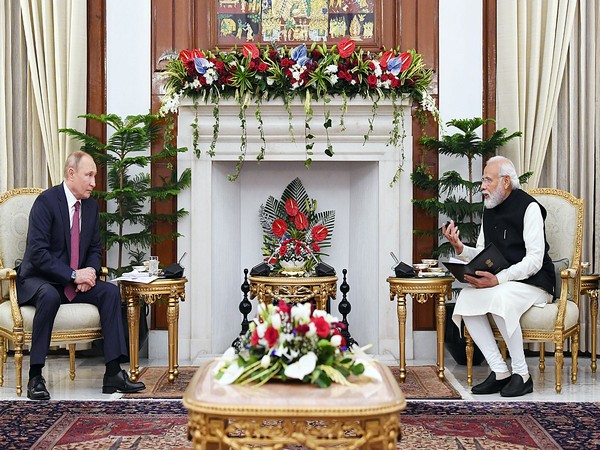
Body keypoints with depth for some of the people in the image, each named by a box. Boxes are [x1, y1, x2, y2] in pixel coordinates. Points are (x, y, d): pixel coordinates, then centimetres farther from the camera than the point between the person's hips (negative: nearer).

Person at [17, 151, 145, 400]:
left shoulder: (91, 205, 7)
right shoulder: (46, 201, -15)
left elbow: (95, 248, 13)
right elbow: (38, 253, -21)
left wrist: (90, 271, -9)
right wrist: (73, 275, -26)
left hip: (75, 282, 6)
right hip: (38, 280, -6)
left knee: (110, 291, -17)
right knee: (50, 296, -37)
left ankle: (113, 374, -17)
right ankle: (35, 377, -26)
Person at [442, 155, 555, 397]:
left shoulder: (528, 207, -11)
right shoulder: (489, 209, 12)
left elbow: (534, 261, -18)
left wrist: (498, 279, -28)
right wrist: (460, 248, -7)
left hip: (534, 282, -7)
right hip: (500, 282, 7)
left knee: (500, 298, -36)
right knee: (466, 298, -21)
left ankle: (521, 374, -20)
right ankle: (499, 372, -16)